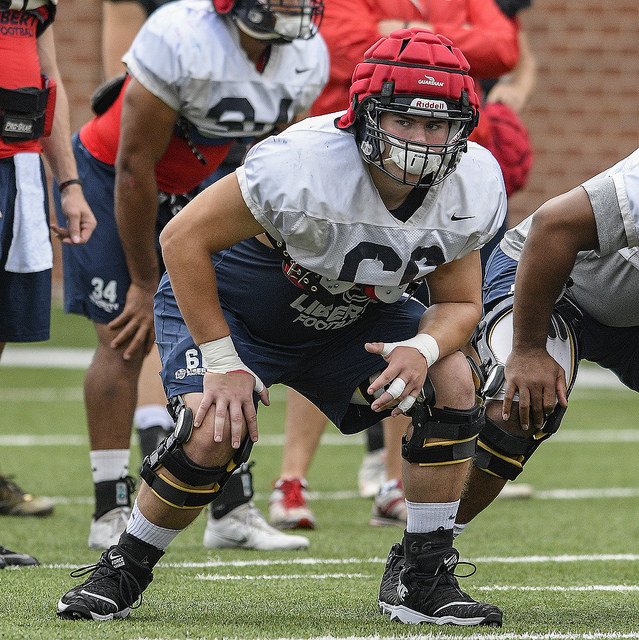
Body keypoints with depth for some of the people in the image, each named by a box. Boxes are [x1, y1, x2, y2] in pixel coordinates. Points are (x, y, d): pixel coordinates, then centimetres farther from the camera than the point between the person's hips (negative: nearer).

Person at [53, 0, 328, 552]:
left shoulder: (307, 60, -14)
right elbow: (134, 168, -26)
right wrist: (144, 283, -19)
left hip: (191, 187, 6)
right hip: (110, 179, -6)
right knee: (124, 341, -11)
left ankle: (234, 512, 5)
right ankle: (111, 514, -3)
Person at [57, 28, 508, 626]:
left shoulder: (471, 190, -19)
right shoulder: (303, 166, -36)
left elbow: (460, 303, -5)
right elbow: (184, 239, -27)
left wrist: (422, 349, -29)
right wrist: (222, 363, -25)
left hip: (348, 318, 5)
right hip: (231, 303, -5)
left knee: (451, 384, -15)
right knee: (216, 434, -26)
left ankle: (426, 581, -4)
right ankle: (122, 572, 1)